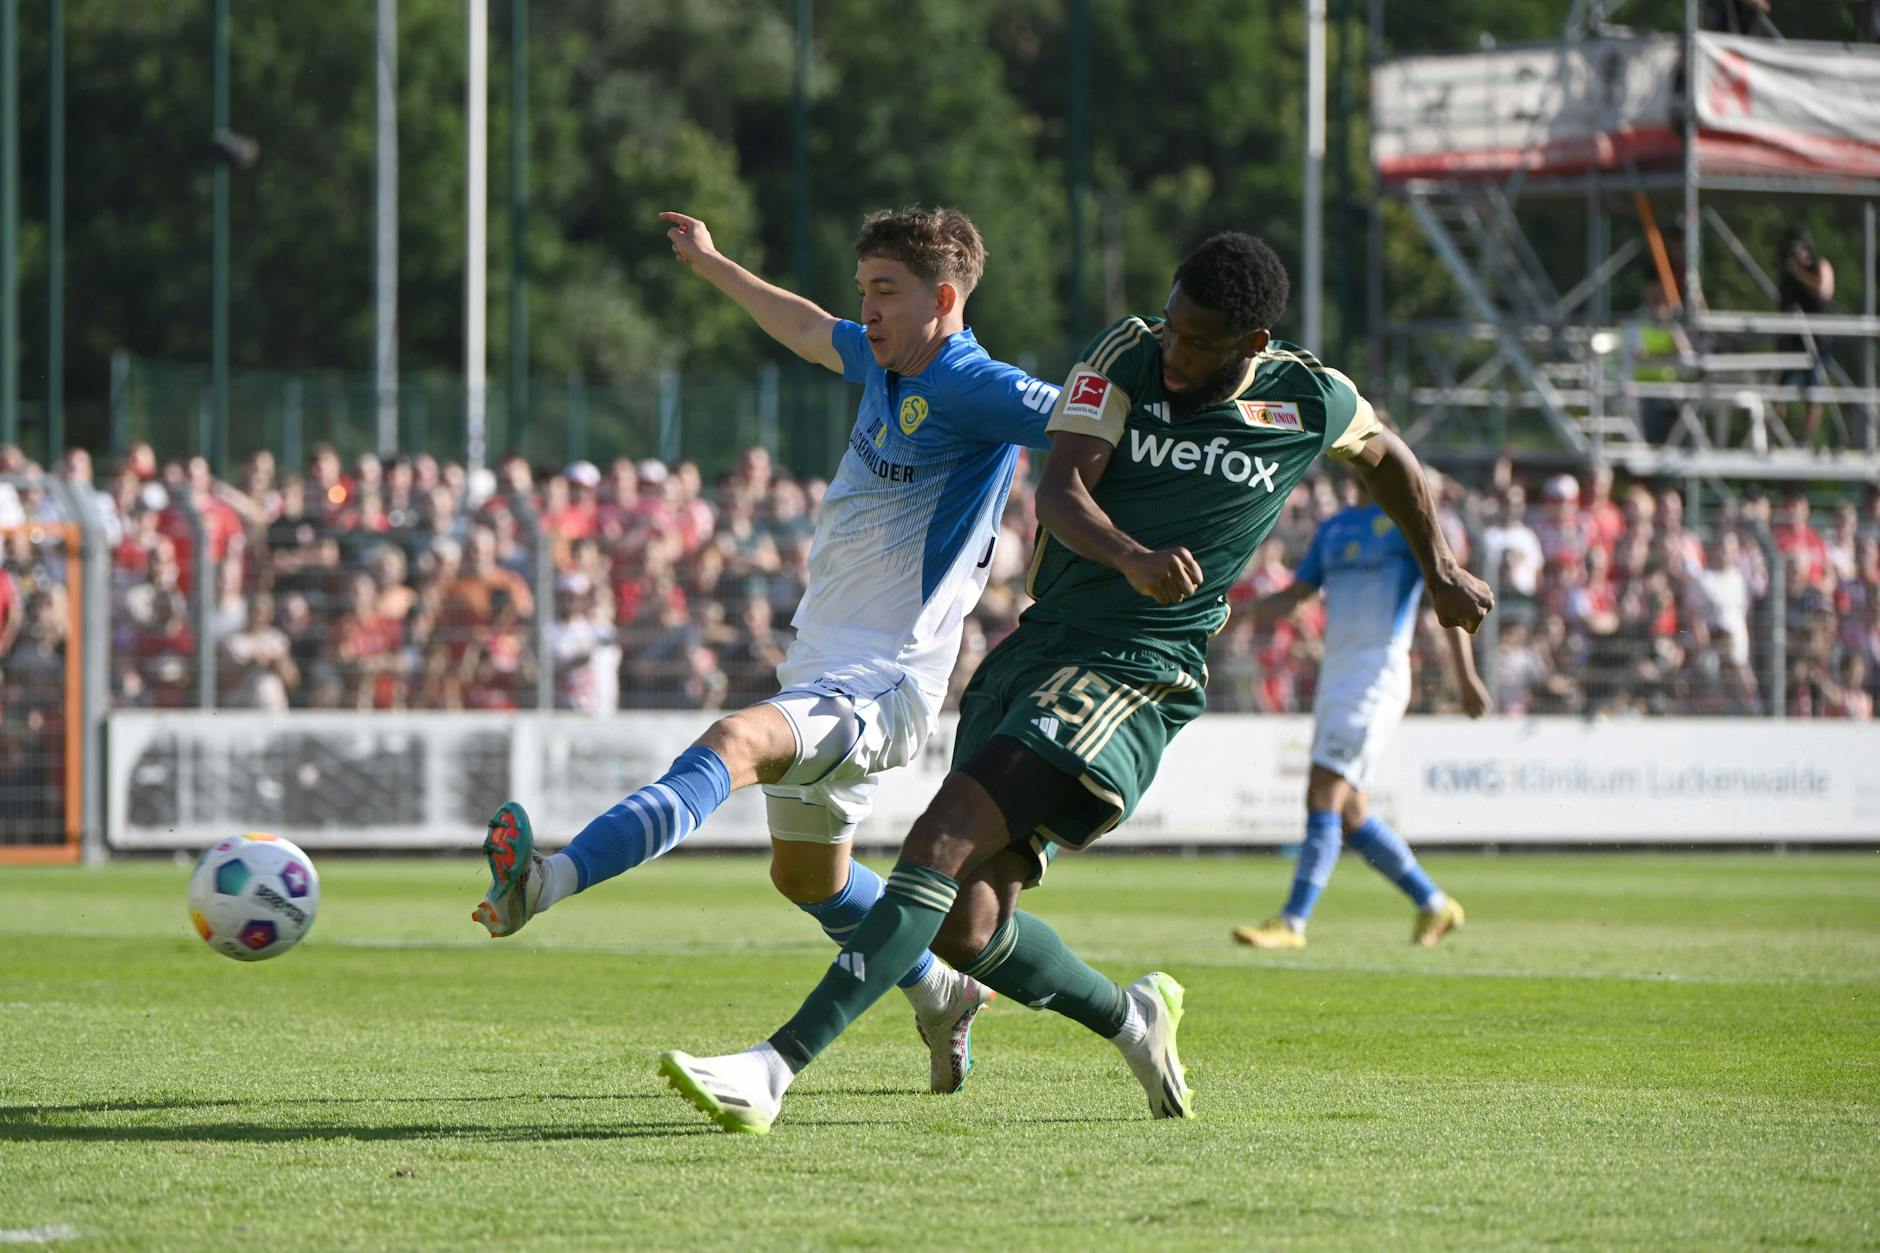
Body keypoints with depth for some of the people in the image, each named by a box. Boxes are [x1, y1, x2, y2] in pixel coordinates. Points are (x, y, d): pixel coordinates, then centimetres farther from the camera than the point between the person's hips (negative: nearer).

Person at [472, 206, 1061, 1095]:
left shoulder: (970, 387, -16)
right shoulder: (883, 360, 9)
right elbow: (809, 332, 31)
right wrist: (712, 265, 43)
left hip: (881, 688, -10)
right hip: (818, 672, 10)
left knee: (731, 743, -35)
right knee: (804, 871, 26)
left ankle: (548, 884, -54)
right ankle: (940, 997, 48)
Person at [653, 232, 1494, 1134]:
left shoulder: (1310, 402, 0)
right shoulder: (1127, 359, 0)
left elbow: (1384, 452, 24)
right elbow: (1060, 491, -14)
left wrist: (1441, 571, 34)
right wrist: (1130, 556, -34)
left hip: (1136, 676, -4)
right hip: (1036, 648, 4)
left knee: (944, 842, -22)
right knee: (965, 927, 0)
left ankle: (776, 1069, -30)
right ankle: (1130, 1018, 29)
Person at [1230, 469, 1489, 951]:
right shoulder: (1333, 528, 19)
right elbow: (1294, 595, 22)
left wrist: (1467, 677, -13)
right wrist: (1250, 608, 1)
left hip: (1378, 673, -8)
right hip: (1335, 673, 8)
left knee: (1324, 798, -15)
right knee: (1349, 812, 7)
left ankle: (1292, 922, -15)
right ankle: (1433, 904, 20)